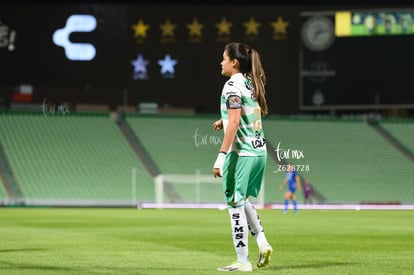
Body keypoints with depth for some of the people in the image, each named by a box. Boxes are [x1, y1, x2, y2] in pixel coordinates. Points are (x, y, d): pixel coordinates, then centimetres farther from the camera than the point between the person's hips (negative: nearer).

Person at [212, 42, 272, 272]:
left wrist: (221, 156, -22)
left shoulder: (233, 85, -12)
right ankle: (262, 242, 10)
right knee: (243, 200, 23)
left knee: (235, 203, -1)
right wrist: (226, 121, 21)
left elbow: (234, 123, -20)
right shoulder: (252, 83, 13)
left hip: (241, 153, -9)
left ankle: (243, 261, 0)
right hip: (260, 151, 9)